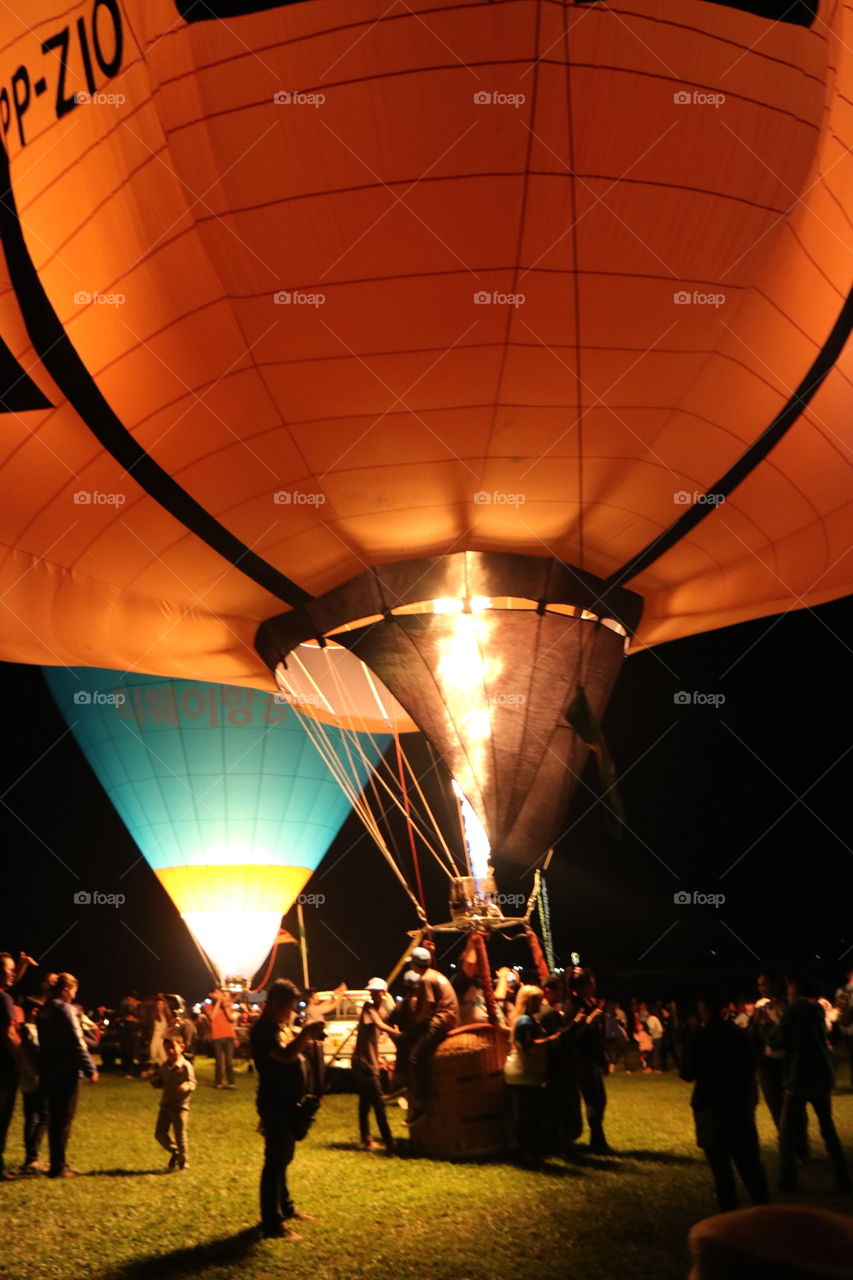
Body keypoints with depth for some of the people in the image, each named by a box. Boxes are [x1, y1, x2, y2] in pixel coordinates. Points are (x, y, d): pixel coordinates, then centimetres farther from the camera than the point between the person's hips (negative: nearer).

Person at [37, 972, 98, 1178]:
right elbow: (76, 1043, -18)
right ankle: (58, 1167, 3)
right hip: (66, 1072, -8)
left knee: (55, 1118, 14)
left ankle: (57, 1164, 20)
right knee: (64, 1120, -1)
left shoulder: (44, 1010, 10)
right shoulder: (65, 1009, -15)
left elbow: (45, 1041, 15)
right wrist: (90, 1069, -12)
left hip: (49, 1072, 8)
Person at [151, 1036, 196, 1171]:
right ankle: (174, 1151, 32)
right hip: (165, 1104, 6)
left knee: (180, 1135, 0)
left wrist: (187, 1086, -39)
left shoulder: (185, 1066, -14)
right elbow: (159, 1083, 17)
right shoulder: (163, 1066, 6)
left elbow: (192, 1082, -17)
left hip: (180, 1105, -6)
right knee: (159, 1133, 7)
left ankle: (183, 1163, 16)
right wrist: (155, 1081, -5)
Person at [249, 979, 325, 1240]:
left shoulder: (281, 1026, 11)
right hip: (275, 1105, -10)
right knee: (275, 1161, -7)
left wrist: (309, 1032, 6)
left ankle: (284, 1206, 36)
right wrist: (306, 1032, -34)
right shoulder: (263, 1030, -20)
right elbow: (286, 1054, -35)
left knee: (283, 1157, 22)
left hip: (288, 1103, 10)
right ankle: (273, 1222, -3)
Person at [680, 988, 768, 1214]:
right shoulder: (739, 1033, 1)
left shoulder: (699, 1038, -13)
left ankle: (729, 1212, 5)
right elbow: (750, 1068, 10)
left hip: (712, 1107, -4)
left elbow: (688, 1074, -8)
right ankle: (762, 1205, 14)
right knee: (748, 1160, 13)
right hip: (741, 1103, 4)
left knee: (720, 1164, 4)